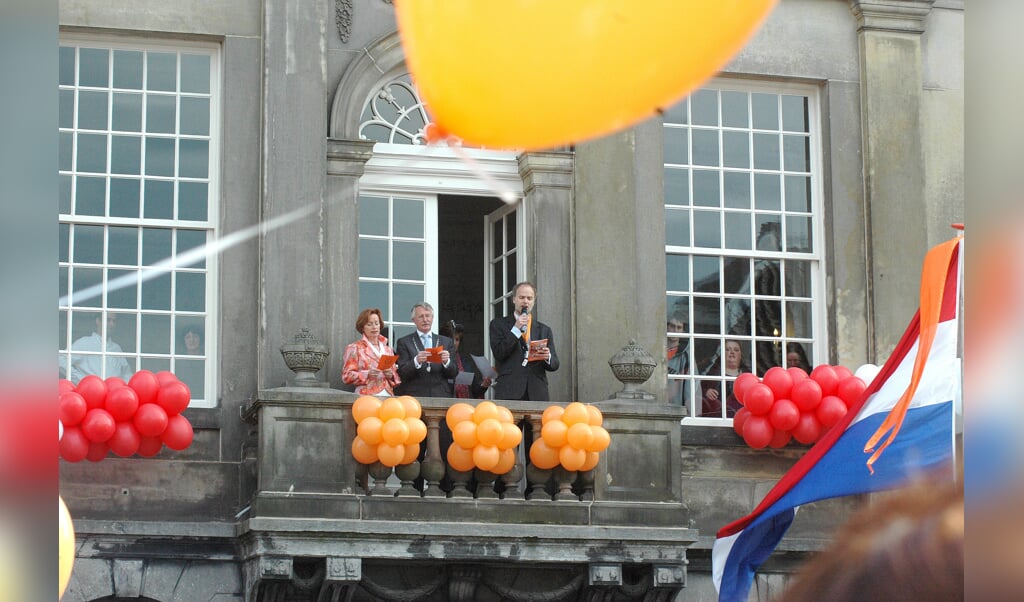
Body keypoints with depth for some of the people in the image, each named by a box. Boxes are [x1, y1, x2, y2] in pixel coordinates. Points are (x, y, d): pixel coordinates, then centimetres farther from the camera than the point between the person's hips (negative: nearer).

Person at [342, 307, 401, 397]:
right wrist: (367, 374, -14)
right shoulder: (355, 348, 8)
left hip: (387, 395, 4)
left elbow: (396, 380, 21)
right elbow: (347, 376, -1)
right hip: (366, 395, -4)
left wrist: (391, 375, -1)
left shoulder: (387, 349, 19)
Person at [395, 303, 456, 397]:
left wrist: (447, 361, -12)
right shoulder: (404, 342, 7)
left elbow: (453, 374, 8)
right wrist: (416, 361, -20)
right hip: (413, 397, -2)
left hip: (440, 396, 2)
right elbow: (402, 373, -3)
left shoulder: (446, 342, 13)